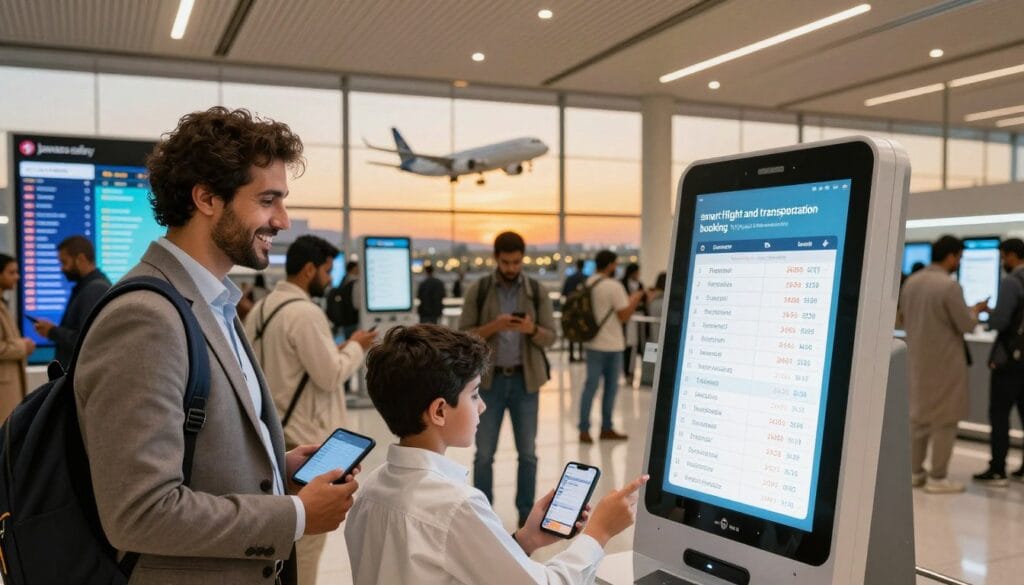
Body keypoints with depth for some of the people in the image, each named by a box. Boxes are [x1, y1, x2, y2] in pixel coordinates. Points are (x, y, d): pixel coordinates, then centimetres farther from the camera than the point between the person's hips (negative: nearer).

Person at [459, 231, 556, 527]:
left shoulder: (537, 291, 2)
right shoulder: (478, 290, -1)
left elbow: (550, 337, 1)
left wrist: (532, 329, -20)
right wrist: (493, 327, -20)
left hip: (525, 379, 1)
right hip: (490, 379, -1)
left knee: (528, 452, 6)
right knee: (484, 453, 3)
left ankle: (526, 513, 18)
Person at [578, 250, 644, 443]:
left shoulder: (588, 283, 8)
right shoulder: (614, 286, -16)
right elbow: (624, 316, -13)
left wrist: (628, 300, 20)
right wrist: (635, 300, 1)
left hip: (592, 342, 7)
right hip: (610, 345, -7)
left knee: (590, 385, 7)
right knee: (610, 387, 5)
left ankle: (584, 429, 8)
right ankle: (606, 429, 12)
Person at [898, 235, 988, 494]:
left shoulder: (911, 282, 4)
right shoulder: (950, 285, -19)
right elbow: (966, 324, -12)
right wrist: (976, 310, 7)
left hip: (917, 359, 7)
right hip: (944, 361, -7)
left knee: (919, 415, 15)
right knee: (944, 419, 2)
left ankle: (915, 471, 22)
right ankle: (937, 478, 7)